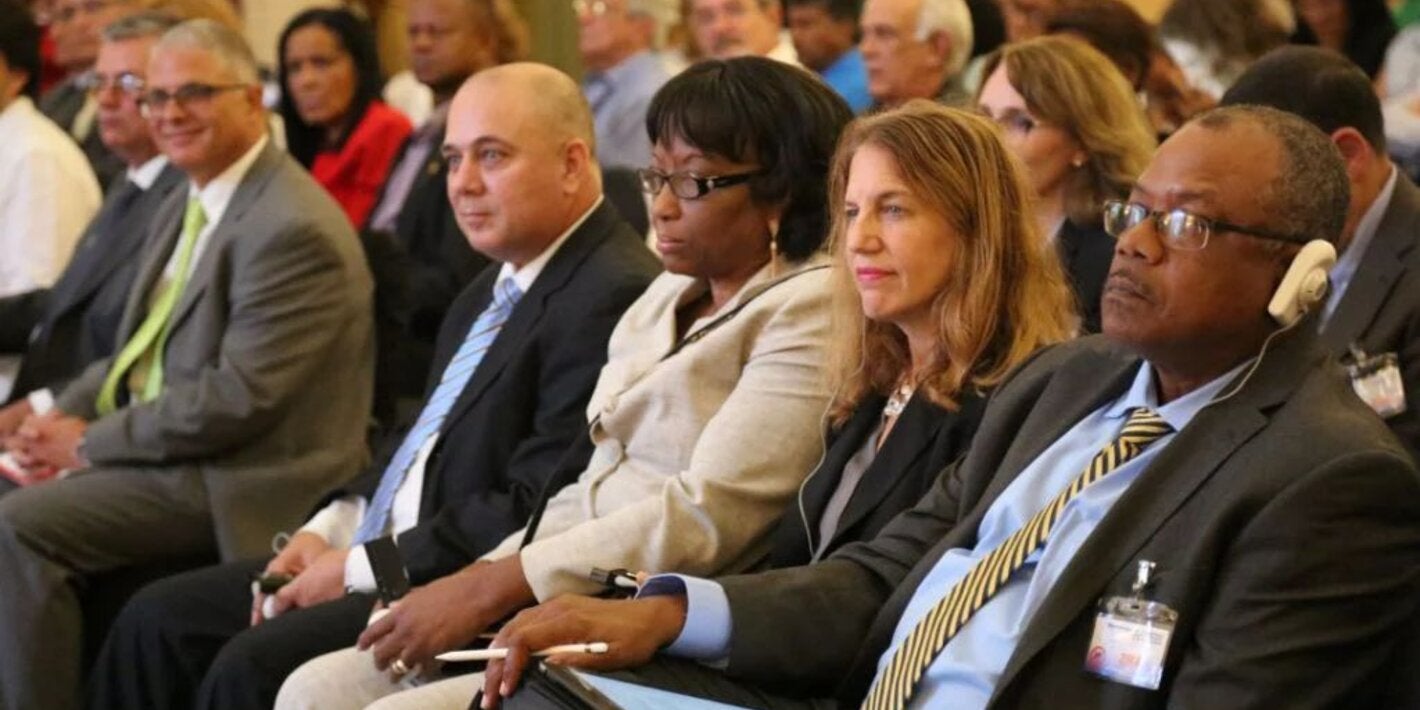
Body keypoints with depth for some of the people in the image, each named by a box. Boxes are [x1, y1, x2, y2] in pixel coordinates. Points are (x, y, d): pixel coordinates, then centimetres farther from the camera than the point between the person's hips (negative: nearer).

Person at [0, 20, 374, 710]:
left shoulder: (292, 229, -18)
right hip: (158, 445, 10)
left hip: (234, 483, -10)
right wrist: (63, 417, 1)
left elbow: (240, 396, -22)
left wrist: (92, 442, -15)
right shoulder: (184, 208, 15)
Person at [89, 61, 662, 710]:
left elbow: (535, 509, -22)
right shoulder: (494, 289, 15)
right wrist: (327, 531, 5)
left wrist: (359, 568, -15)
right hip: (380, 550, 10)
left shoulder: (613, 298, -18)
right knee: (156, 620, 4)